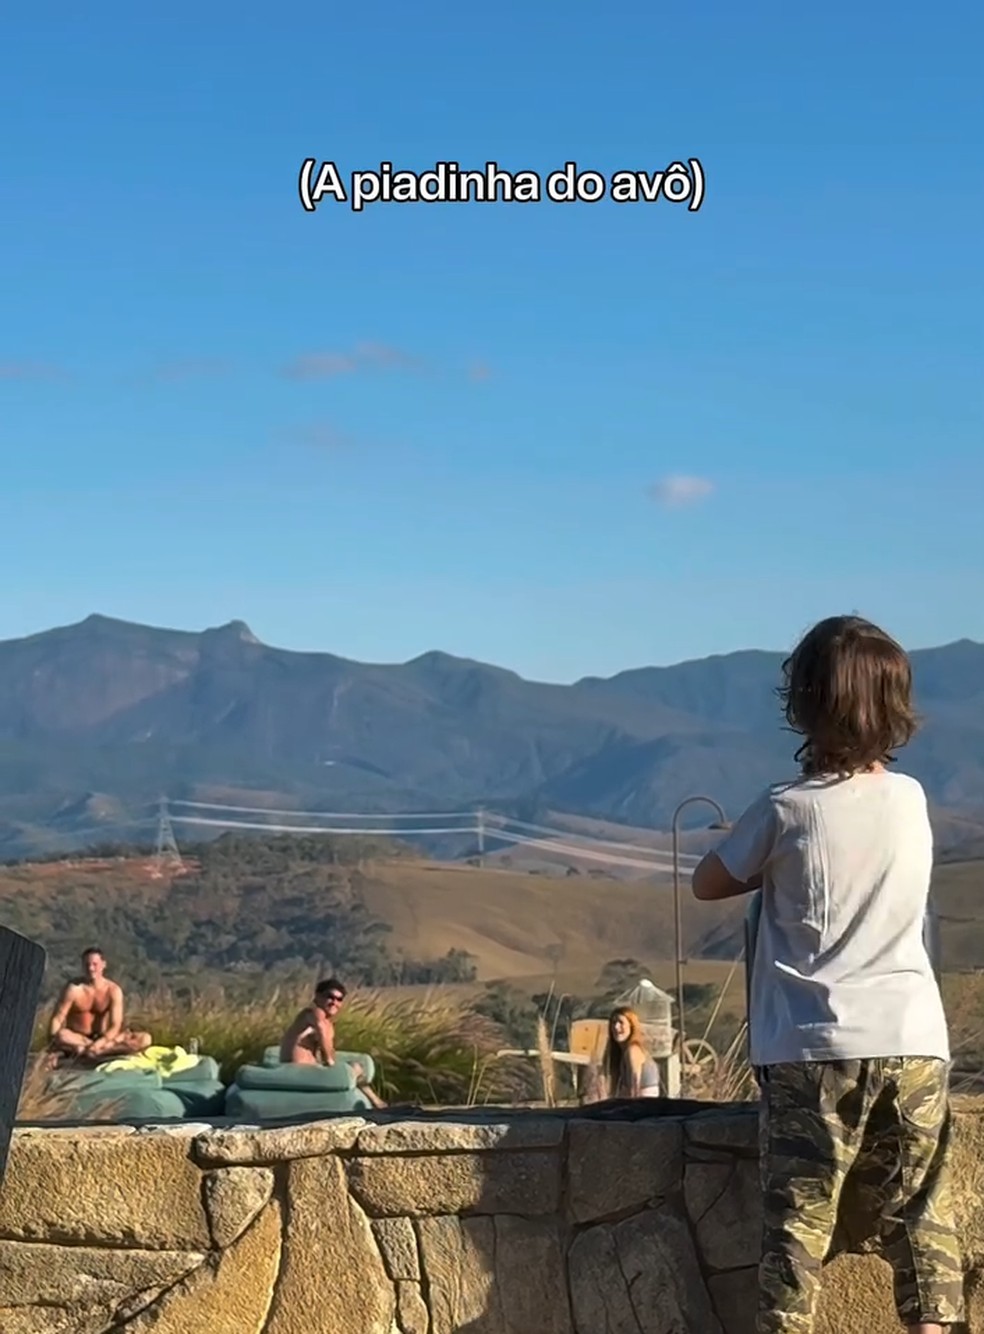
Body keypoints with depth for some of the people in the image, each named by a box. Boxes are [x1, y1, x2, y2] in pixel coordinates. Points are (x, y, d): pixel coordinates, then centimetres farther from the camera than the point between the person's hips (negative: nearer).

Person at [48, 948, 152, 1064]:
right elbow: (57, 1019, -12)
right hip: (76, 1038, -3)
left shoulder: (113, 990, -6)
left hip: (102, 1039, 3)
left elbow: (115, 1026, -12)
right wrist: (51, 1045, -30)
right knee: (60, 1036, -39)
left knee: (144, 1039, -20)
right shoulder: (73, 988, -9)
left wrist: (99, 1043, -32)